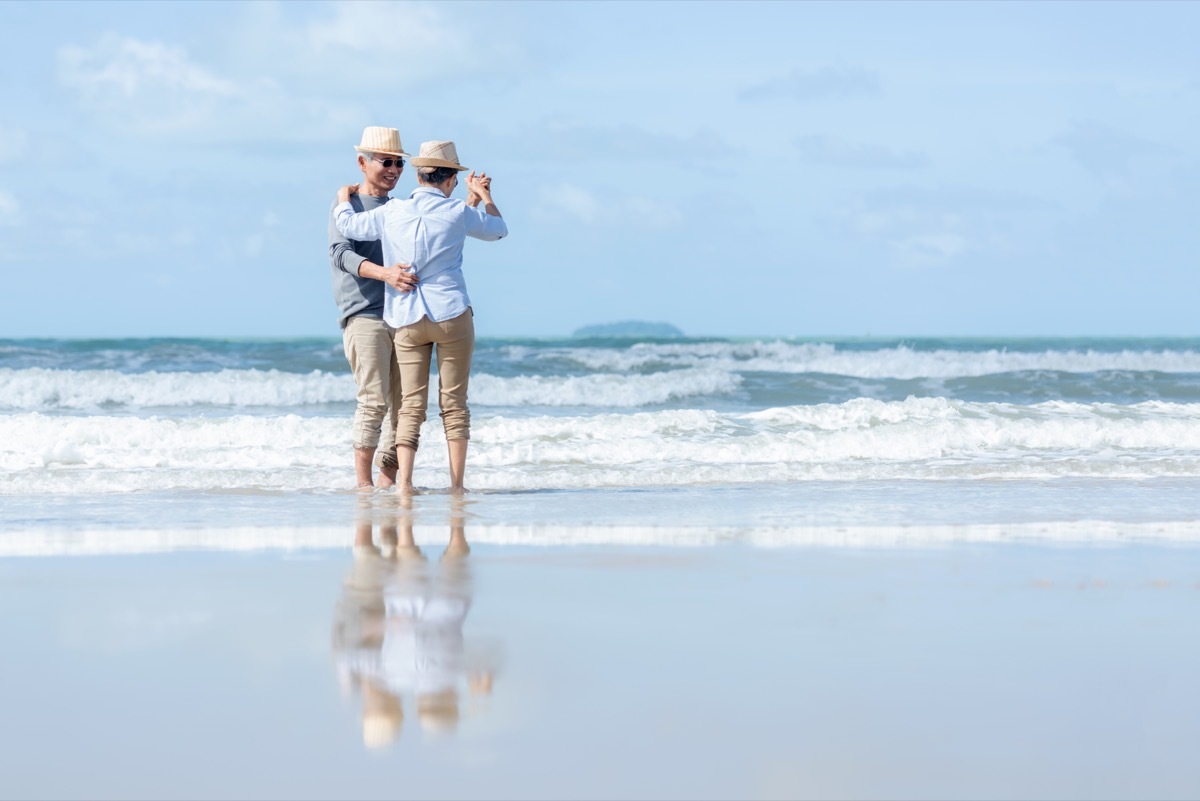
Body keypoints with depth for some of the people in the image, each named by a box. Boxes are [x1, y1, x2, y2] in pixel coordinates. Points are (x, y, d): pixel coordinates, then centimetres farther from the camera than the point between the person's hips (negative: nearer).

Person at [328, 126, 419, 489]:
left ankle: (388, 479, 7)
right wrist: (384, 274, -31)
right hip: (363, 315, -6)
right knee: (374, 400, -14)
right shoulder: (346, 204, 0)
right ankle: (362, 480, -8)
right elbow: (340, 254, -15)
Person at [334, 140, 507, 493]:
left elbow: (348, 224, 16)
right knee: (454, 403, 5)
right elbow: (498, 230, 14)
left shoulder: (391, 213, 2)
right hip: (452, 314, -2)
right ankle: (456, 484, 5)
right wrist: (483, 195, 29)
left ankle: (404, 480, -10)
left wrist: (343, 199, 36)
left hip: (406, 318, 2)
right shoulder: (457, 212, -3)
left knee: (411, 404, 2)